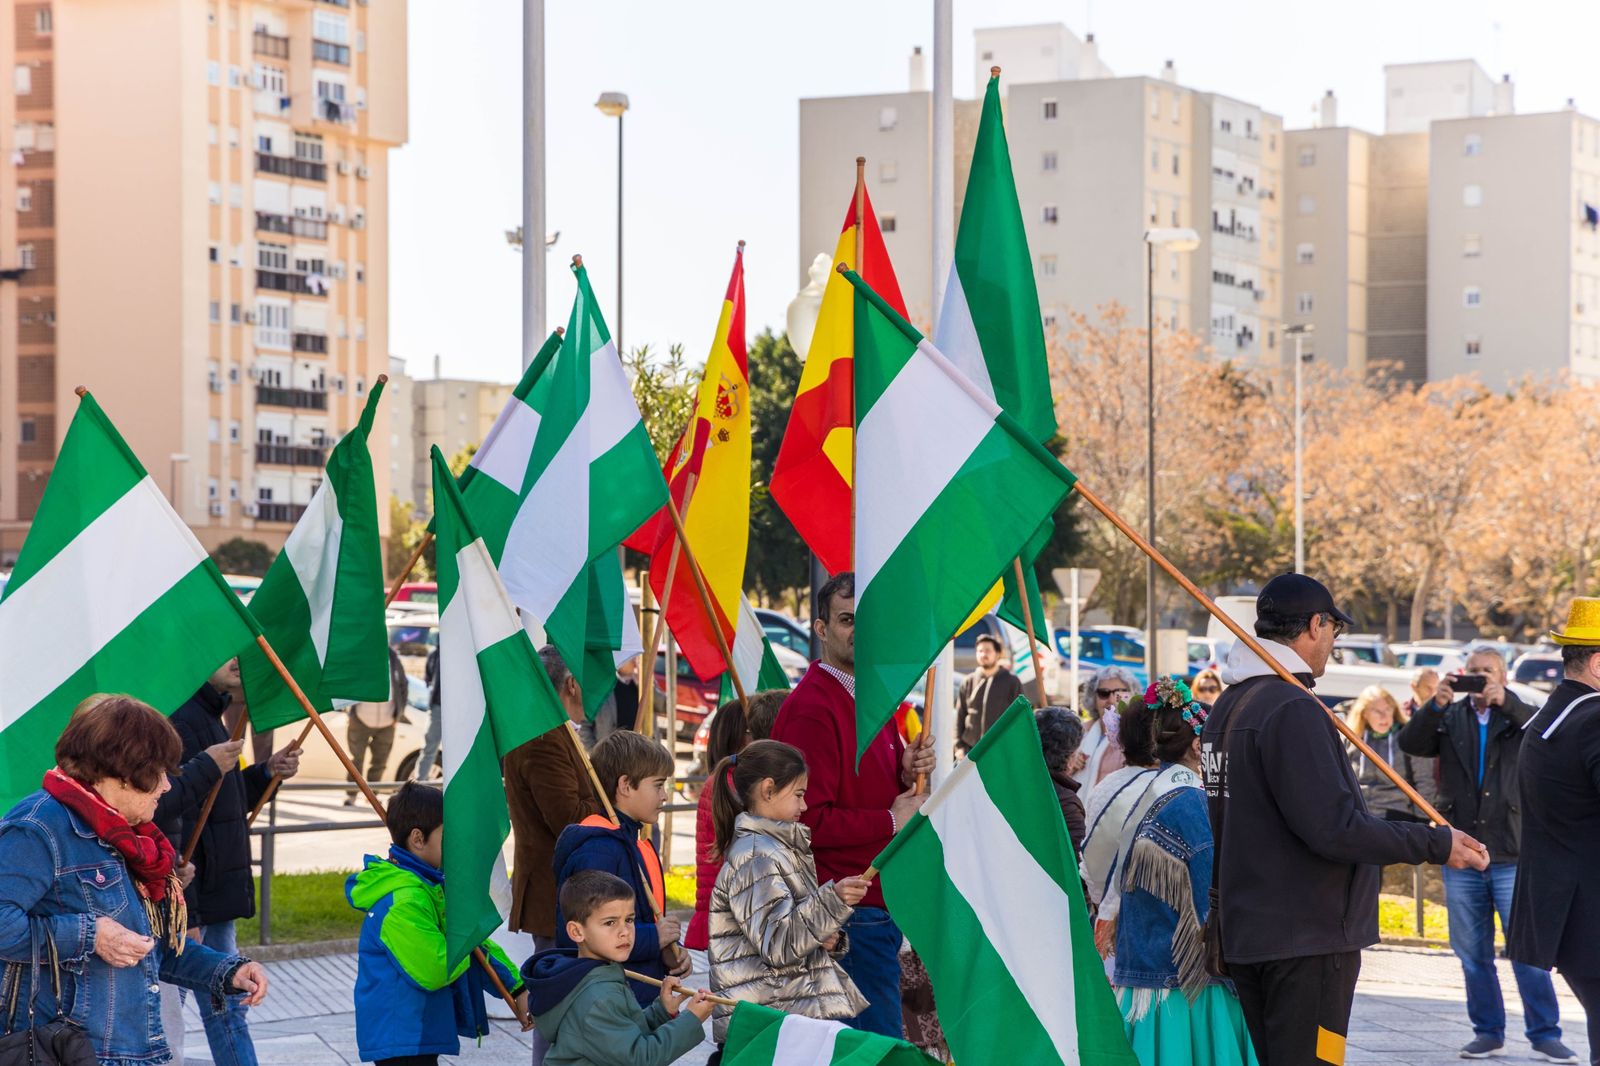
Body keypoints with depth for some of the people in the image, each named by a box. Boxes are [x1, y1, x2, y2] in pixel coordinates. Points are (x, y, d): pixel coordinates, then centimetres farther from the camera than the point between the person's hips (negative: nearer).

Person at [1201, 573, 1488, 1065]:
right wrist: (1436, 844, -16)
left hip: (1245, 929, 10)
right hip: (1305, 935, -10)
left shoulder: (1228, 706, 13)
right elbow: (1334, 828, -24)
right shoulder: (1293, 709, -19)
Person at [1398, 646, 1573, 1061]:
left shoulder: (1518, 716, 4)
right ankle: (1488, 1031, 18)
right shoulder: (1450, 718, 10)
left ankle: (1545, 1034, 2)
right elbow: (1410, 742, -5)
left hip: (1511, 855, -3)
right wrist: (1435, 705, -22)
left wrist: (1504, 701, -31)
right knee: (1473, 953, 8)